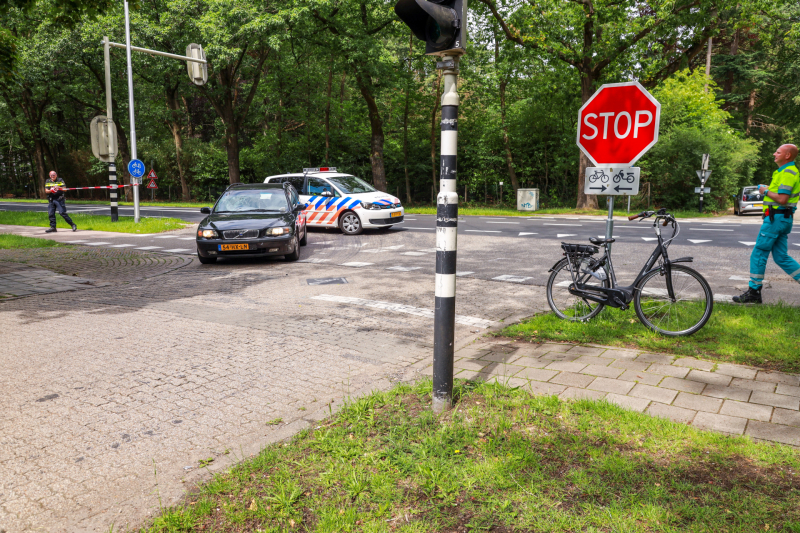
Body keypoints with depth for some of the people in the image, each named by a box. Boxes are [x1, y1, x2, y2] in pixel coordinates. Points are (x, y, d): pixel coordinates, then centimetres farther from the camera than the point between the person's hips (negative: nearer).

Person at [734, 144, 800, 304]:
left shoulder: (787, 173, -15)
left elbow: (782, 199, -24)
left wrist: (766, 191, -10)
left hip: (776, 218, -10)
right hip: (784, 218, 10)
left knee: (758, 254, -5)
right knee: (781, 257, 11)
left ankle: (754, 291, -1)